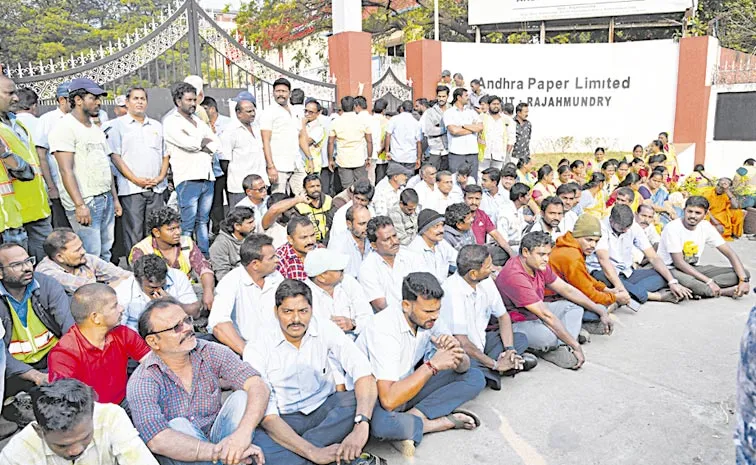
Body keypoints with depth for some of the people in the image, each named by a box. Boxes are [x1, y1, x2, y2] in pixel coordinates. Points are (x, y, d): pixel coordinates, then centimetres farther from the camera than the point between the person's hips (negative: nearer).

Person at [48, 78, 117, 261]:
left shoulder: (97, 129, 18)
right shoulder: (65, 128, -8)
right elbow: (66, 170, -15)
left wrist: (114, 198, 17)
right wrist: (80, 205, -21)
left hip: (106, 199, 8)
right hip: (85, 203, -8)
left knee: (105, 253, 11)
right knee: (91, 257, -8)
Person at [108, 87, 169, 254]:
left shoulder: (157, 126, 18)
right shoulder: (118, 125, 4)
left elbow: (165, 154, 17)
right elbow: (115, 156, -4)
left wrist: (161, 176, 0)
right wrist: (136, 180, -12)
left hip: (156, 188, 4)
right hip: (131, 189, -4)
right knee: (134, 233, -4)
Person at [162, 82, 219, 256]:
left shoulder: (199, 121, 21)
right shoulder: (171, 122, -1)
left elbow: (217, 144, 12)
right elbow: (188, 143, -16)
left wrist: (200, 144, -6)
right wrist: (206, 141, 2)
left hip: (207, 177, 7)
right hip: (188, 179, -7)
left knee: (203, 221, 13)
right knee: (187, 225, -6)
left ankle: (205, 256, 19)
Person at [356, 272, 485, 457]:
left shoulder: (429, 318, -8)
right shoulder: (384, 329, -29)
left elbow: (463, 367, -1)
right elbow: (388, 400, -36)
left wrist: (455, 352, -26)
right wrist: (432, 365, -32)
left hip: (407, 387, 7)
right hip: (375, 395, -7)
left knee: (475, 377, -3)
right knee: (382, 424, -42)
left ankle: (413, 416, -15)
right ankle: (442, 421, -13)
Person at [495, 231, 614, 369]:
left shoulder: (539, 265, -2)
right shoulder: (515, 276, -30)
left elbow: (567, 289, 7)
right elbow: (546, 315, -29)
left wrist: (600, 311, 4)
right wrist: (576, 346, -25)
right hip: (515, 324, -10)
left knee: (575, 306, 7)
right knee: (548, 336, -38)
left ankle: (561, 348, -14)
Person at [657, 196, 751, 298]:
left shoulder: (706, 227, -3)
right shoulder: (673, 228, -19)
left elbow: (730, 253, -3)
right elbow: (678, 263, -21)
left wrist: (743, 279, -17)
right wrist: (709, 281, -26)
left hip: (695, 268, 6)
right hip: (672, 269, -6)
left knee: (745, 273, -9)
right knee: (687, 281, -42)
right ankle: (725, 291, -16)